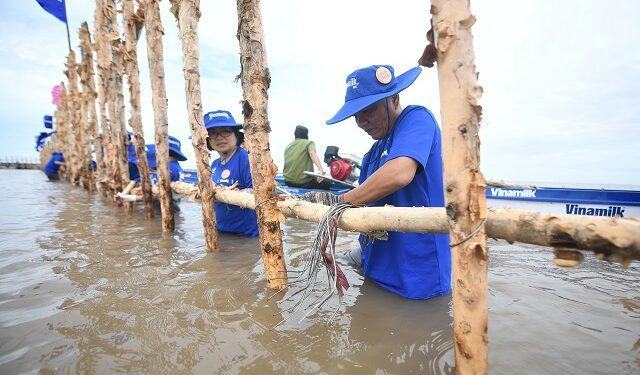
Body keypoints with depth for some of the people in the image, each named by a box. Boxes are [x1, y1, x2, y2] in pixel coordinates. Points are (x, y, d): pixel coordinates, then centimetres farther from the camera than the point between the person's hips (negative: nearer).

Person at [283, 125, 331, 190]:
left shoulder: (288, 146, 15)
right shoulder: (309, 143, 2)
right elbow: (312, 153, -20)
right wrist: (321, 170, -32)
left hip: (288, 181, 6)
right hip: (304, 182, -6)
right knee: (327, 184, 15)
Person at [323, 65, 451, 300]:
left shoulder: (416, 118, -16)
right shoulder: (377, 148, 11)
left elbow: (399, 174, -36)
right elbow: (365, 200, 8)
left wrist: (342, 201, -21)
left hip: (417, 276, -8)